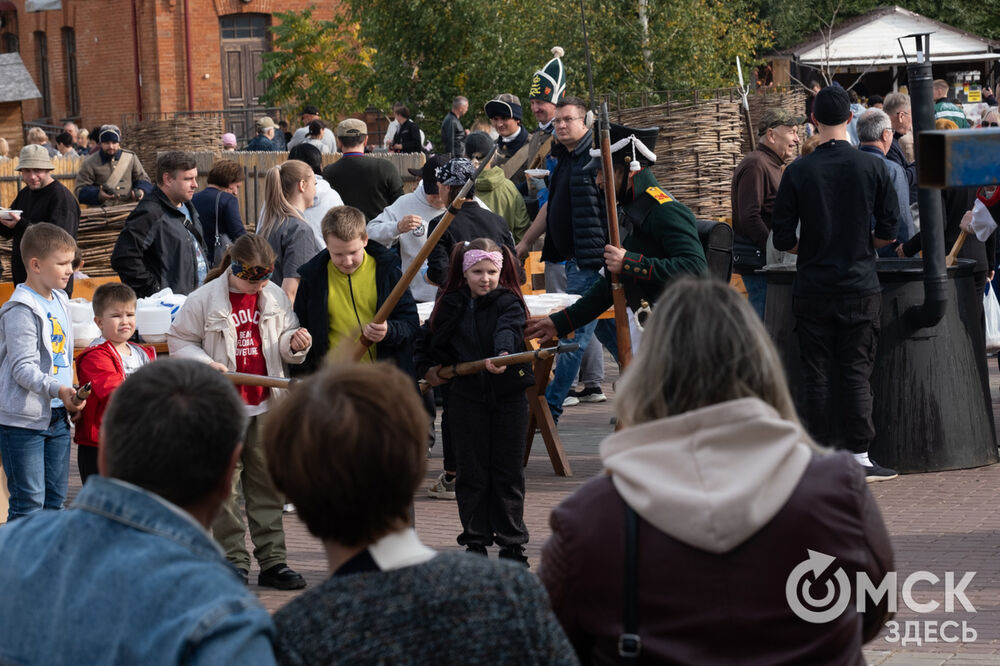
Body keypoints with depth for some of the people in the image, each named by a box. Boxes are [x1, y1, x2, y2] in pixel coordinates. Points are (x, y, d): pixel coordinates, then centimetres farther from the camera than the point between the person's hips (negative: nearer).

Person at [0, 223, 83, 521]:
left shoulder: (60, 301, 11)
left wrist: (70, 396, 17)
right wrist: (57, 389, -34)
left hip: (57, 416, 8)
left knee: (55, 498, 12)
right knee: (29, 501, -8)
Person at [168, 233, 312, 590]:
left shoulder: (275, 296, 6)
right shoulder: (204, 300, -6)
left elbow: (284, 343, 15)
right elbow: (179, 342, -1)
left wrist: (295, 345, -7)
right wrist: (205, 364, -17)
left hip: (265, 405, 3)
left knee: (268, 484, 5)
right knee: (225, 485, 1)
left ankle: (272, 560, 10)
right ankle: (233, 559, 9)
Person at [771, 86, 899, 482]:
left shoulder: (798, 171, -4)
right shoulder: (873, 167, -4)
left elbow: (782, 238, -3)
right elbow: (889, 232, 0)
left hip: (812, 290, 0)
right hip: (860, 288, 0)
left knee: (816, 375, 6)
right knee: (856, 373, 3)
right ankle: (858, 458, 1)